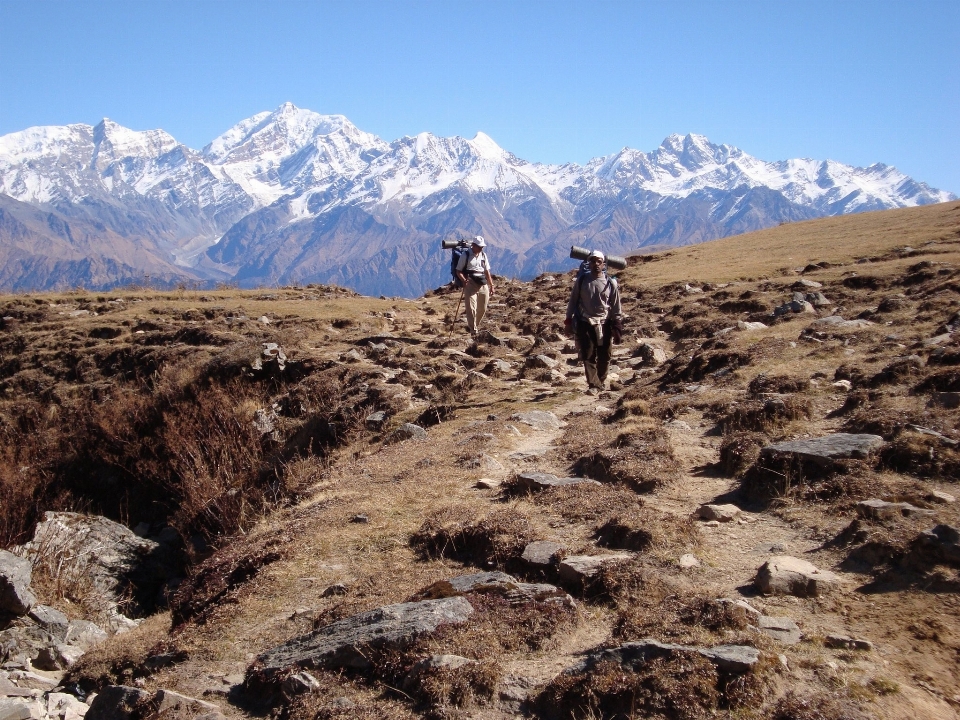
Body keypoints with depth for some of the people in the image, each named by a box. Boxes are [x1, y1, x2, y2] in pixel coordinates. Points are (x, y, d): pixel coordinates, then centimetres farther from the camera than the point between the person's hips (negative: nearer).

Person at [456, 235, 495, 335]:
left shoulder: (483, 255, 14)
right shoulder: (466, 256, -2)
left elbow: (487, 271, 17)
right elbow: (458, 271, -3)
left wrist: (491, 285, 13)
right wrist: (464, 280, -21)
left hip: (483, 285, 5)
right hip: (470, 284, -5)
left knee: (482, 309, 9)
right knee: (471, 308, -11)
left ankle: (474, 326, 28)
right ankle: (473, 331, -8)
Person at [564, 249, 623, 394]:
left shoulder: (610, 283, 0)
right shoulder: (581, 281, 1)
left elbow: (616, 309, 4)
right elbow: (572, 302, 8)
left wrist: (617, 328, 1)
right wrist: (569, 322, 6)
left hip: (604, 325, 0)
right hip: (585, 324, 0)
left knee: (604, 357, 8)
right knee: (588, 356, -5)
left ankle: (601, 381, 26)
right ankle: (593, 385, -1)